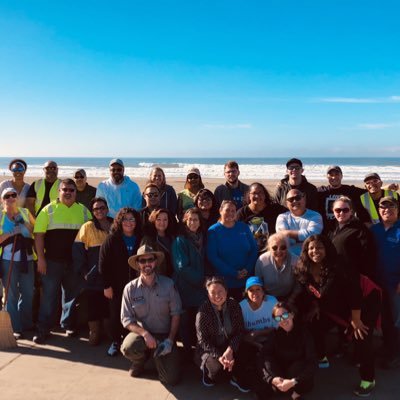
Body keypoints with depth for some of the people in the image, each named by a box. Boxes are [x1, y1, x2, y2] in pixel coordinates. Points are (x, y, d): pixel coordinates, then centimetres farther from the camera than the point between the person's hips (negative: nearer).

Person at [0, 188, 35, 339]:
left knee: (28, 293, 10)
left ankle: (26, 324, 25)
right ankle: (14, 328, 9)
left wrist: (25, 224, -6)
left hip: (27, 259, 3)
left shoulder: (25, 213, 9)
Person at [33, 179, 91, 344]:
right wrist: (41, 258, -10)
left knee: (72, 294, 12)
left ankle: (68, 325, 28)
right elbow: (38, 235, -4)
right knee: (49, 295, 2)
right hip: (52, 261, -2)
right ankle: (43, 329, 13)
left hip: (75, 261, 3)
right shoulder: (48, 210, -1)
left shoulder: (83, 210, 5)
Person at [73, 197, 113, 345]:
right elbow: (77, 249, -6)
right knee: (94, 304, 1)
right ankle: (94, 333, 16)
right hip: (94, 276, -3)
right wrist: (84, 272, -10)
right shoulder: (88, 227, -3)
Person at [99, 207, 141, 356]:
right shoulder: (111, 239, -1)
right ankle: (115, 342, 21)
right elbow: (103, 264, -4)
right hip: (116, 286, -1)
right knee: (115, 315, 6)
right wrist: (107, 285, -9)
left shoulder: (140, 240, 4)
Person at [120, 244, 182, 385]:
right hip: (141, 333, 0)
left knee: (171, 378, -14)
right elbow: (126, 320, -6)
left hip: (164, 335, 0)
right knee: (128, 348, -34)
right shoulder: (130, 289, -5)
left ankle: (157, 356, 20)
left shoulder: (168, 284, -6)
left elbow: (176, 314, -3)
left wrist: (170, 340, -12)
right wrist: (145, 333, -22)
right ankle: (140, 360, 5)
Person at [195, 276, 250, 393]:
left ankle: (237, 378, 9)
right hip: (209, 350, -3)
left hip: (231, 347, 3)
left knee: (244, 363, -24)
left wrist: (230, 350, -22)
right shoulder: (203, 311, -17)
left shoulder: (234, 305, -8)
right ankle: (208, 372, 6)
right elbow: (203, 341, -15)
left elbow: (240, 331, -6)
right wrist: (219, 356, -28)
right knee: (219, 370, -29)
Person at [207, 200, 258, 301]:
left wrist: (247, 269, -9)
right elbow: (212, 257, -9)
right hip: (225, 281, -3)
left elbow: (254, 249, 6)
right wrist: (234, 273, -14)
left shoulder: (243, 227, 7)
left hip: (247, 279, 3)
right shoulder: (213, 231, -3)